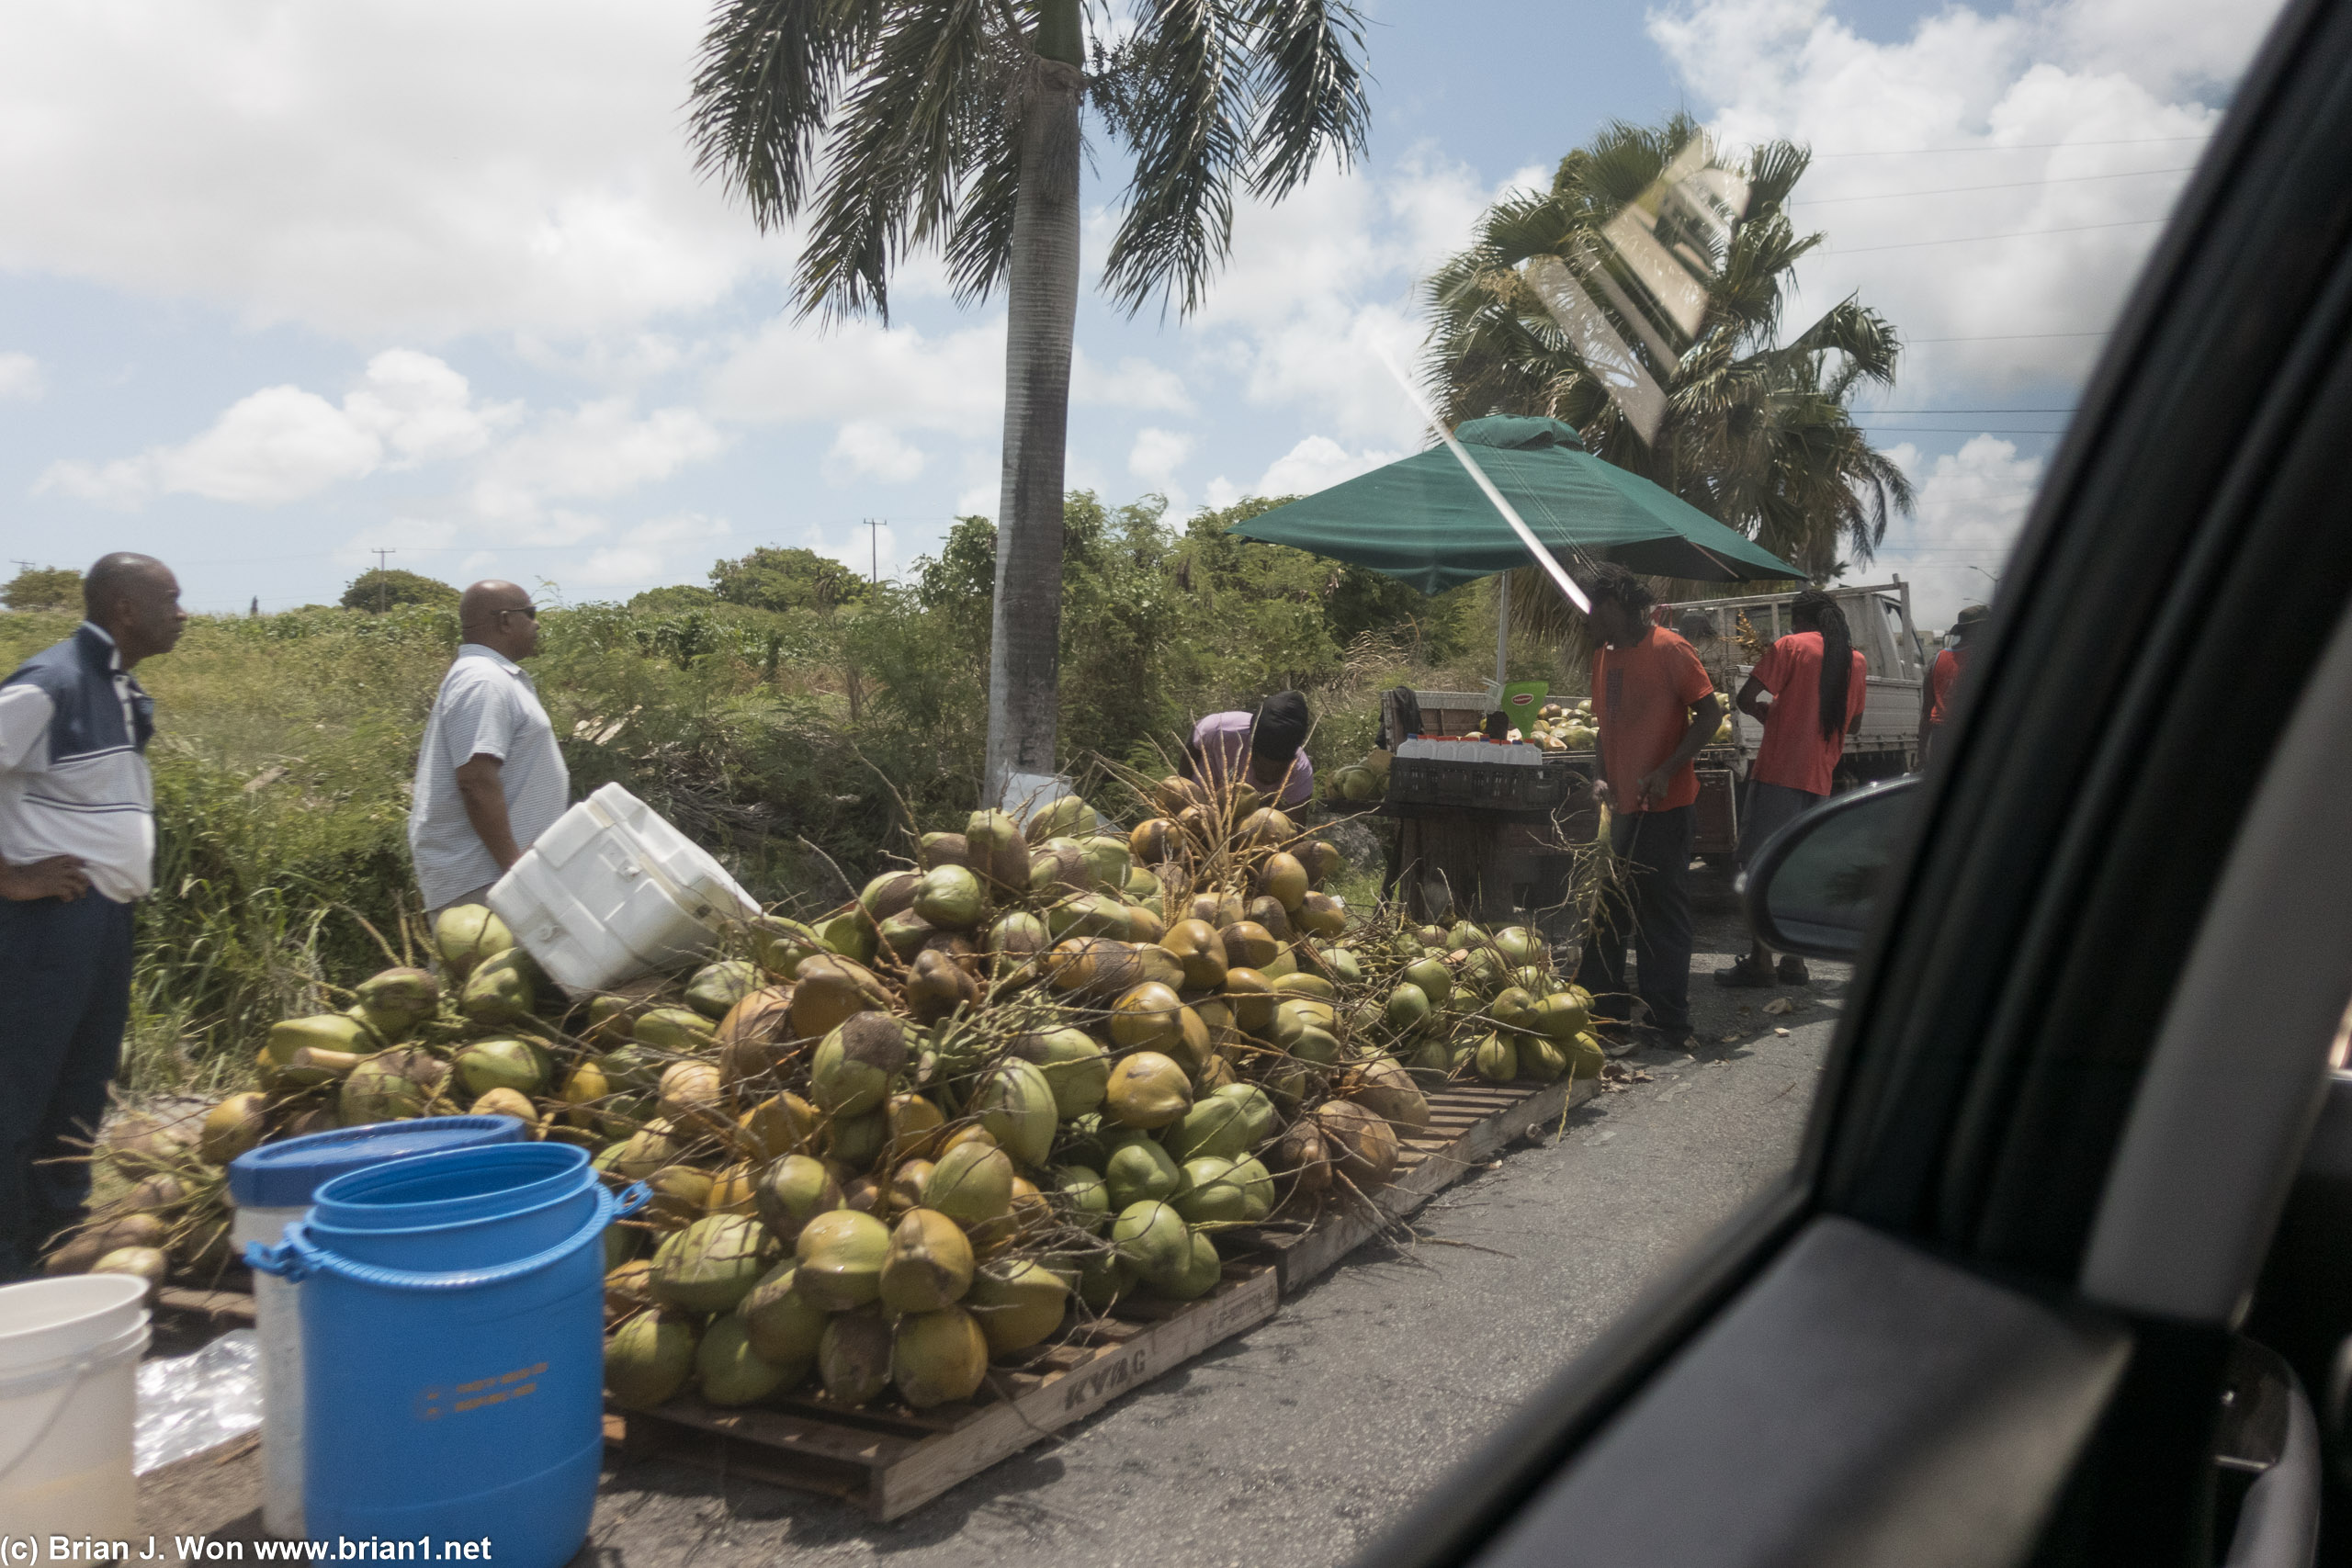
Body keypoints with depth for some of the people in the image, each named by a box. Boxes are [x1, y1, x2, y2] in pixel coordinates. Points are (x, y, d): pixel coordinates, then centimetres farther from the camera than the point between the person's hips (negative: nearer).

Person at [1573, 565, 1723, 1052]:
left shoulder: (1668, 649, -10)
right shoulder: (1603, 656, 14)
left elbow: (1710, 714, -12)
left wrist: (1665, 771, -19)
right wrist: (1603, 777, 4)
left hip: (1666, 807, -8)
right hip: (1622, 807, 8)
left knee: (1662, 917, -1)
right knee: (1606, 915, 9)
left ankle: (1671, 1024, 8)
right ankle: (1605, 1016, 18)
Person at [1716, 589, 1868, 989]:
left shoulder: (1791, 646, -3)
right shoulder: (1856, 661, 13)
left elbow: (1745, 699, -11)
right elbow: (1853, 724, 22)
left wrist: (1766, 714, 9)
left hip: (1778, 771, -6)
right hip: (1819, 777, 6)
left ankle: (1760, 960, -4)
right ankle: (1794, 960, 13)